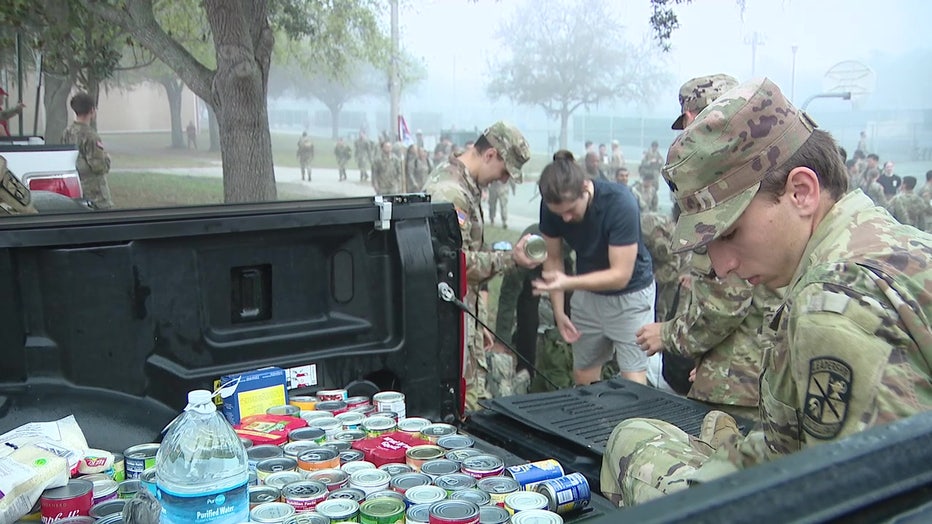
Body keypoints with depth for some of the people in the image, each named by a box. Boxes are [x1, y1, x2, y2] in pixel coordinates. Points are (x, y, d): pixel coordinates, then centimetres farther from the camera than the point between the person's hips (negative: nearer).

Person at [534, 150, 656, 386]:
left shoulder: (620, 203, -30)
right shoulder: (551, 207, -16)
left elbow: (621, 275, -28)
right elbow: (553, 258, -2)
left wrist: (568, 283, -38)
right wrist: (558, 312, -7)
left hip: (629, 293, -4)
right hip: (588, 291, 5)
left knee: (633, 380, -8)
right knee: (582, 377, 9)